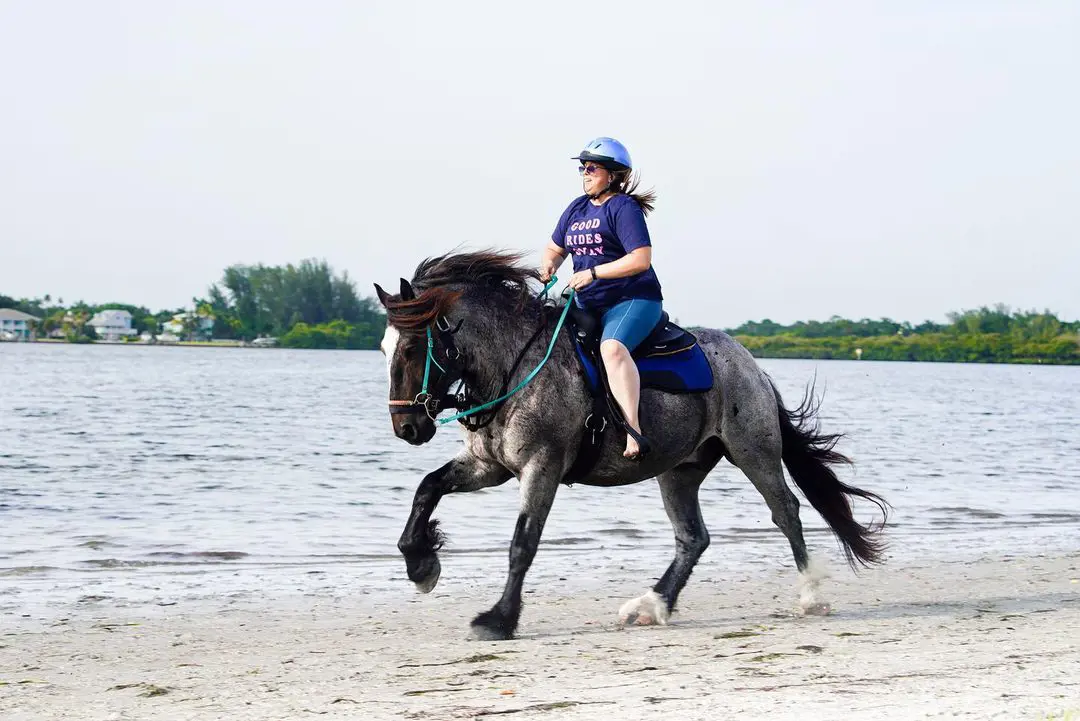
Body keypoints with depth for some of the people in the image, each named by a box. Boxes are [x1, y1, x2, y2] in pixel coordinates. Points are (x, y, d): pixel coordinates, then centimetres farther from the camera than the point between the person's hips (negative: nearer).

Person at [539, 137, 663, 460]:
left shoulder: (624, 208, -8)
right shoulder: (577, 208, 15)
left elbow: (641, 260, -18)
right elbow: (555, 249, 27)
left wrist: (592, 273, -21)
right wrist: (548, 266, 2)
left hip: (633, 300, -9)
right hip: (588, 304, 9)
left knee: (612, 348, -35)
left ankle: (633, 431, -46)